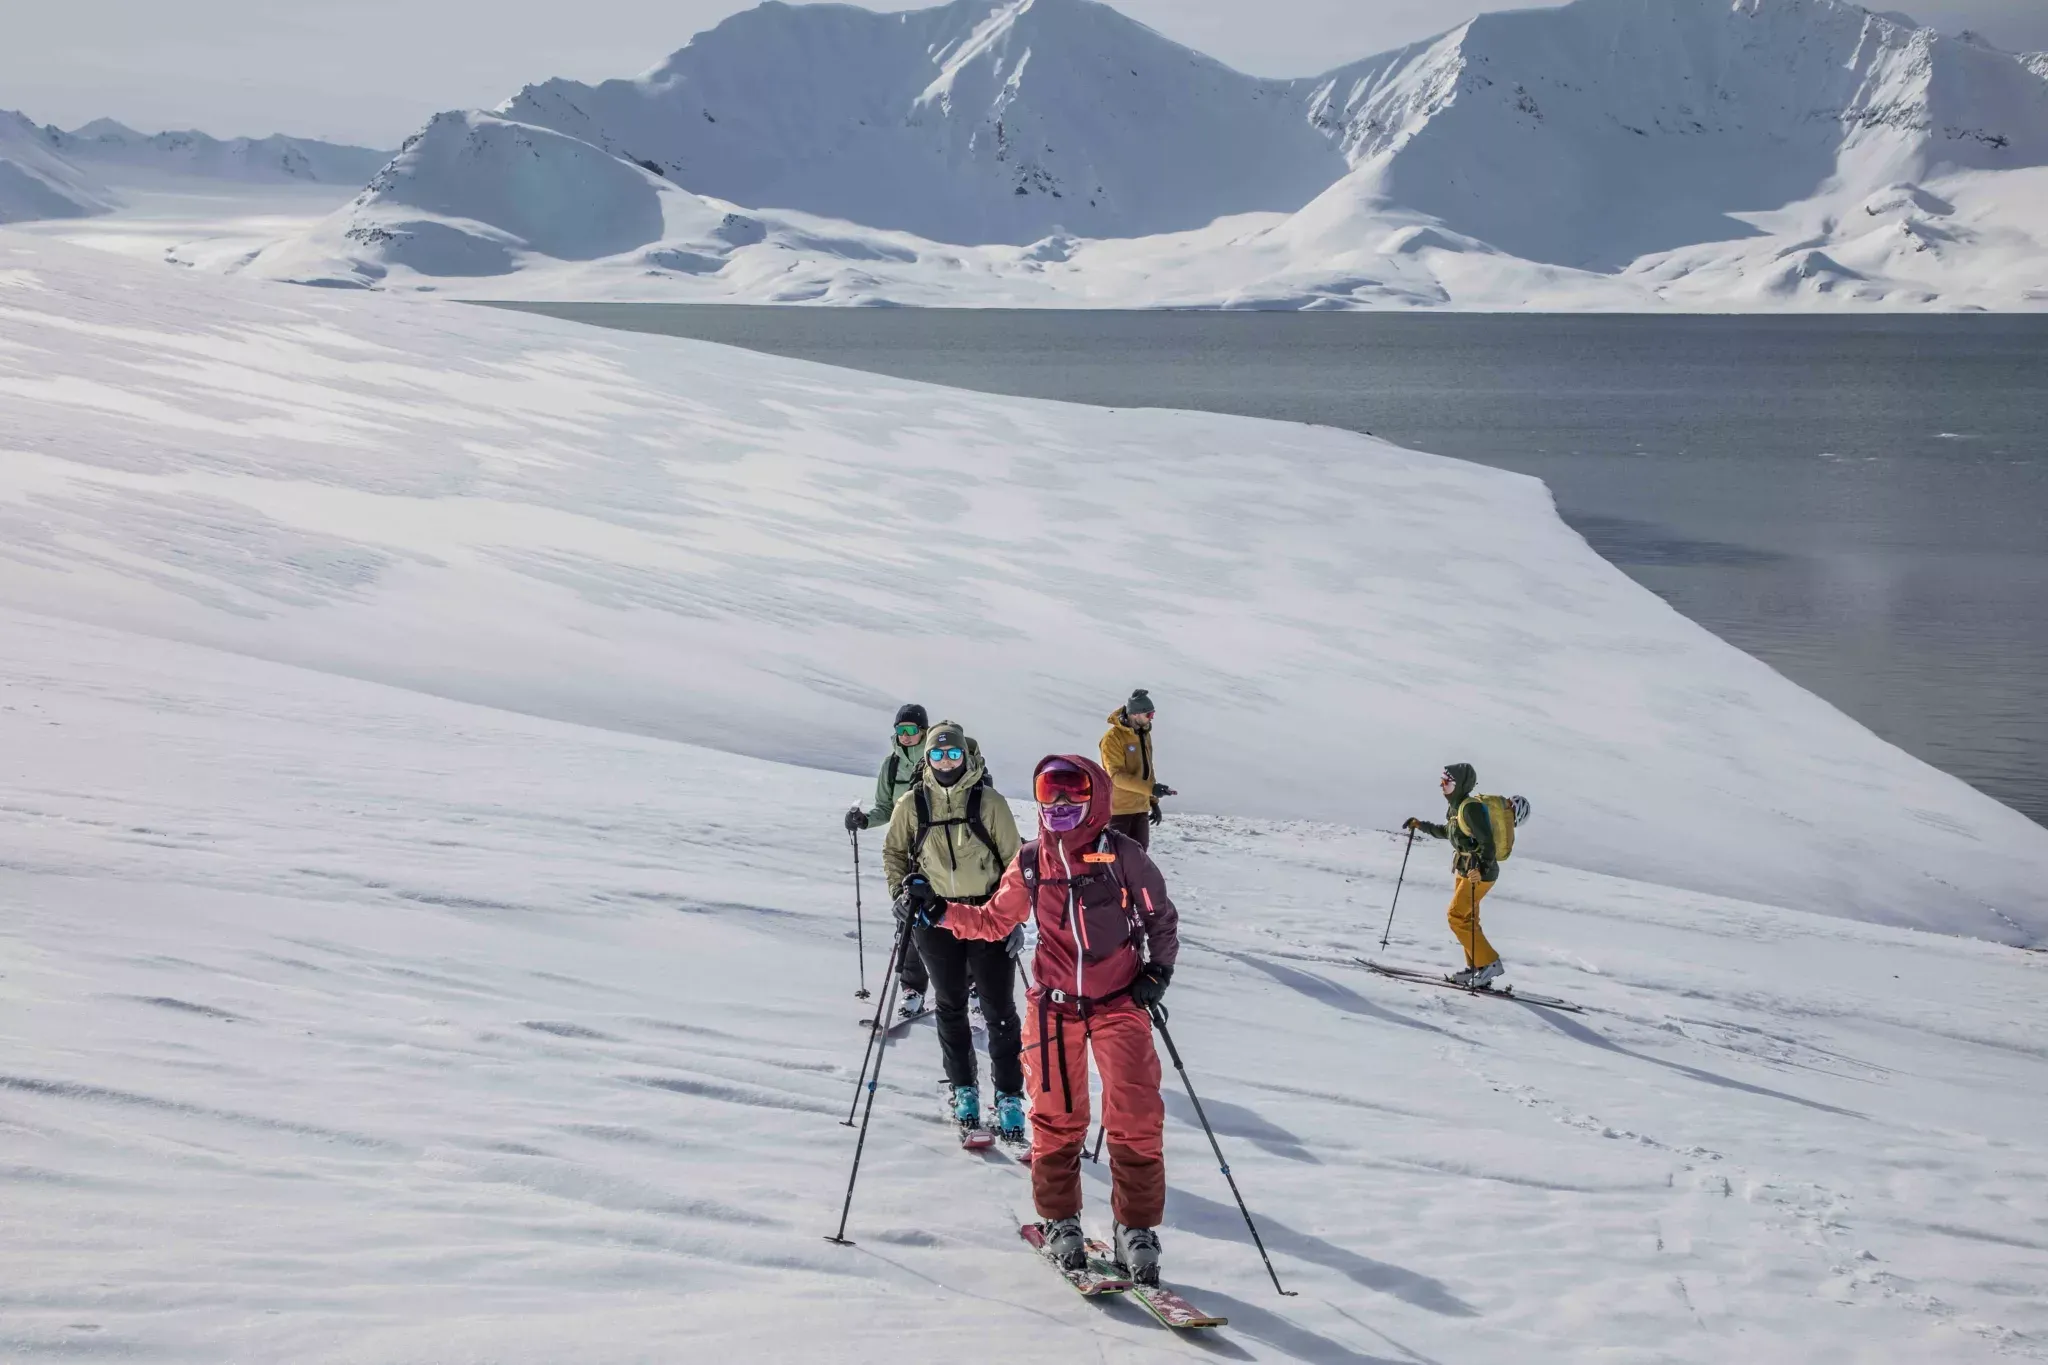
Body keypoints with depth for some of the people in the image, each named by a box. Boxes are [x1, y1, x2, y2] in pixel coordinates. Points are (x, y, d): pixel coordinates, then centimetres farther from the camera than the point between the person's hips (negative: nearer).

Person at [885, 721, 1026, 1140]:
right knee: (951, 1007, 12)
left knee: (1000, 1010, -1)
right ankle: (963, 1090, 26)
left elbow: (1013, 859, -1)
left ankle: (1009, 1099, 7)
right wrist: (902, 886, -2)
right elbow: (894, 852, 15)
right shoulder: (912, 805, 0)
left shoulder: (989, 802, -6)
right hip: (936, 918, 2)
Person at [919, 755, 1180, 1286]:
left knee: (1136, 1118, -10)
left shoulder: (1122, 854, -4)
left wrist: (1158, 969, -9)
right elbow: (996, 921, 15)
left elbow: (1161, 918, 5)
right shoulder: (1031, 862, 5)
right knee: (1055, 1117, 5)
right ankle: (1060, 1221, 22)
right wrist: (944, 913, 2)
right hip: (1055, 1004, 2)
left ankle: (1136, 1228, 1)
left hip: (1119, 1002, -2)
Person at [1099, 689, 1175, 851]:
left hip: (1141, 808, 8)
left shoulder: (1144, 735, 10)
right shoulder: (1113, 737, -16)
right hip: (1118, 808, -8)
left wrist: (1153, 802, 15)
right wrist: (1150, 788, -29)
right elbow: (1117, 775, -23)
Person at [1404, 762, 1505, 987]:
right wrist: (1420, 825, 29)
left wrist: (1482, 869, -39)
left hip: (1480, 873, -10)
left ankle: (1488, 962, -7)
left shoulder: (1471, 808, -22)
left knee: (1458, 917, -11)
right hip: (1465, 871, 10)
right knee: (1466, 919, 12)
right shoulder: (1456, 807, 7)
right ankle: (1476, 968, 18)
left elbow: (1488, 843, -27)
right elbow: (1447, 832, 28)